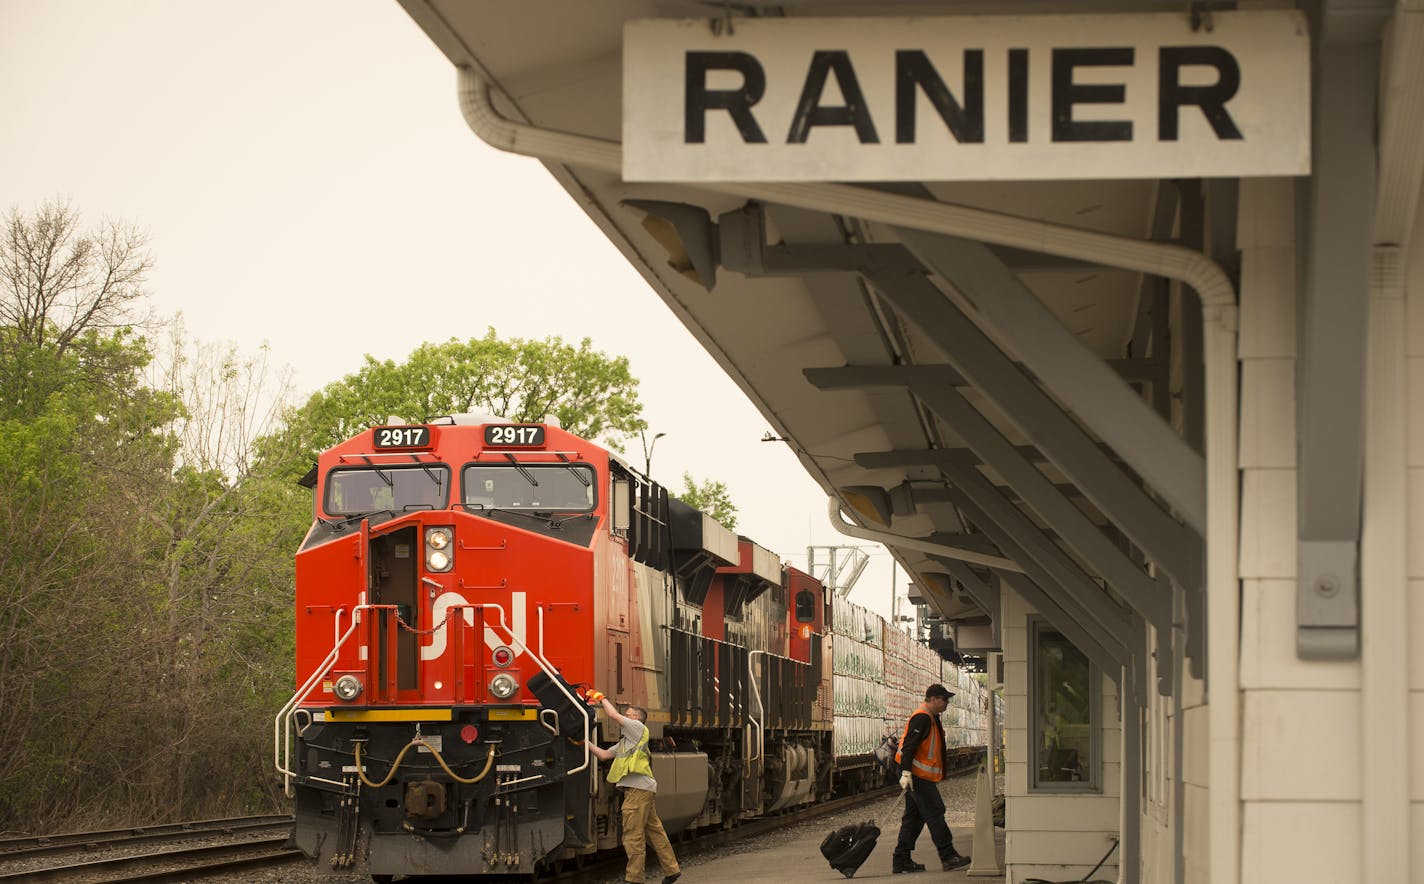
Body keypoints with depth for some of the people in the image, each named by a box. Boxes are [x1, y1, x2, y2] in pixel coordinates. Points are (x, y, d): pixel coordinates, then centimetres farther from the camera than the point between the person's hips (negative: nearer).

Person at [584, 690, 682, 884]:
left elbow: (614, 716, -8)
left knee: (633, 835, -9)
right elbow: (603, 754, 25)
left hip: (639, 789, -10)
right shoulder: (625, 742, 27)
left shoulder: (638, 728, -1)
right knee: (654, 831, 14)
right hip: (639, 790, 10)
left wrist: (601, 698, 6)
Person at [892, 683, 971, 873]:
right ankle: (948, 857, -10)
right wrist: (906, 773, -27)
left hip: (920, 777, 11)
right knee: (935, 814, -10)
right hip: (917, 777, -11)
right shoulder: (921, 719, -15)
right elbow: (909, 746, -22)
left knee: (913, 817, 10)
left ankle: (901, 860, 12)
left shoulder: (932, 718, 19)